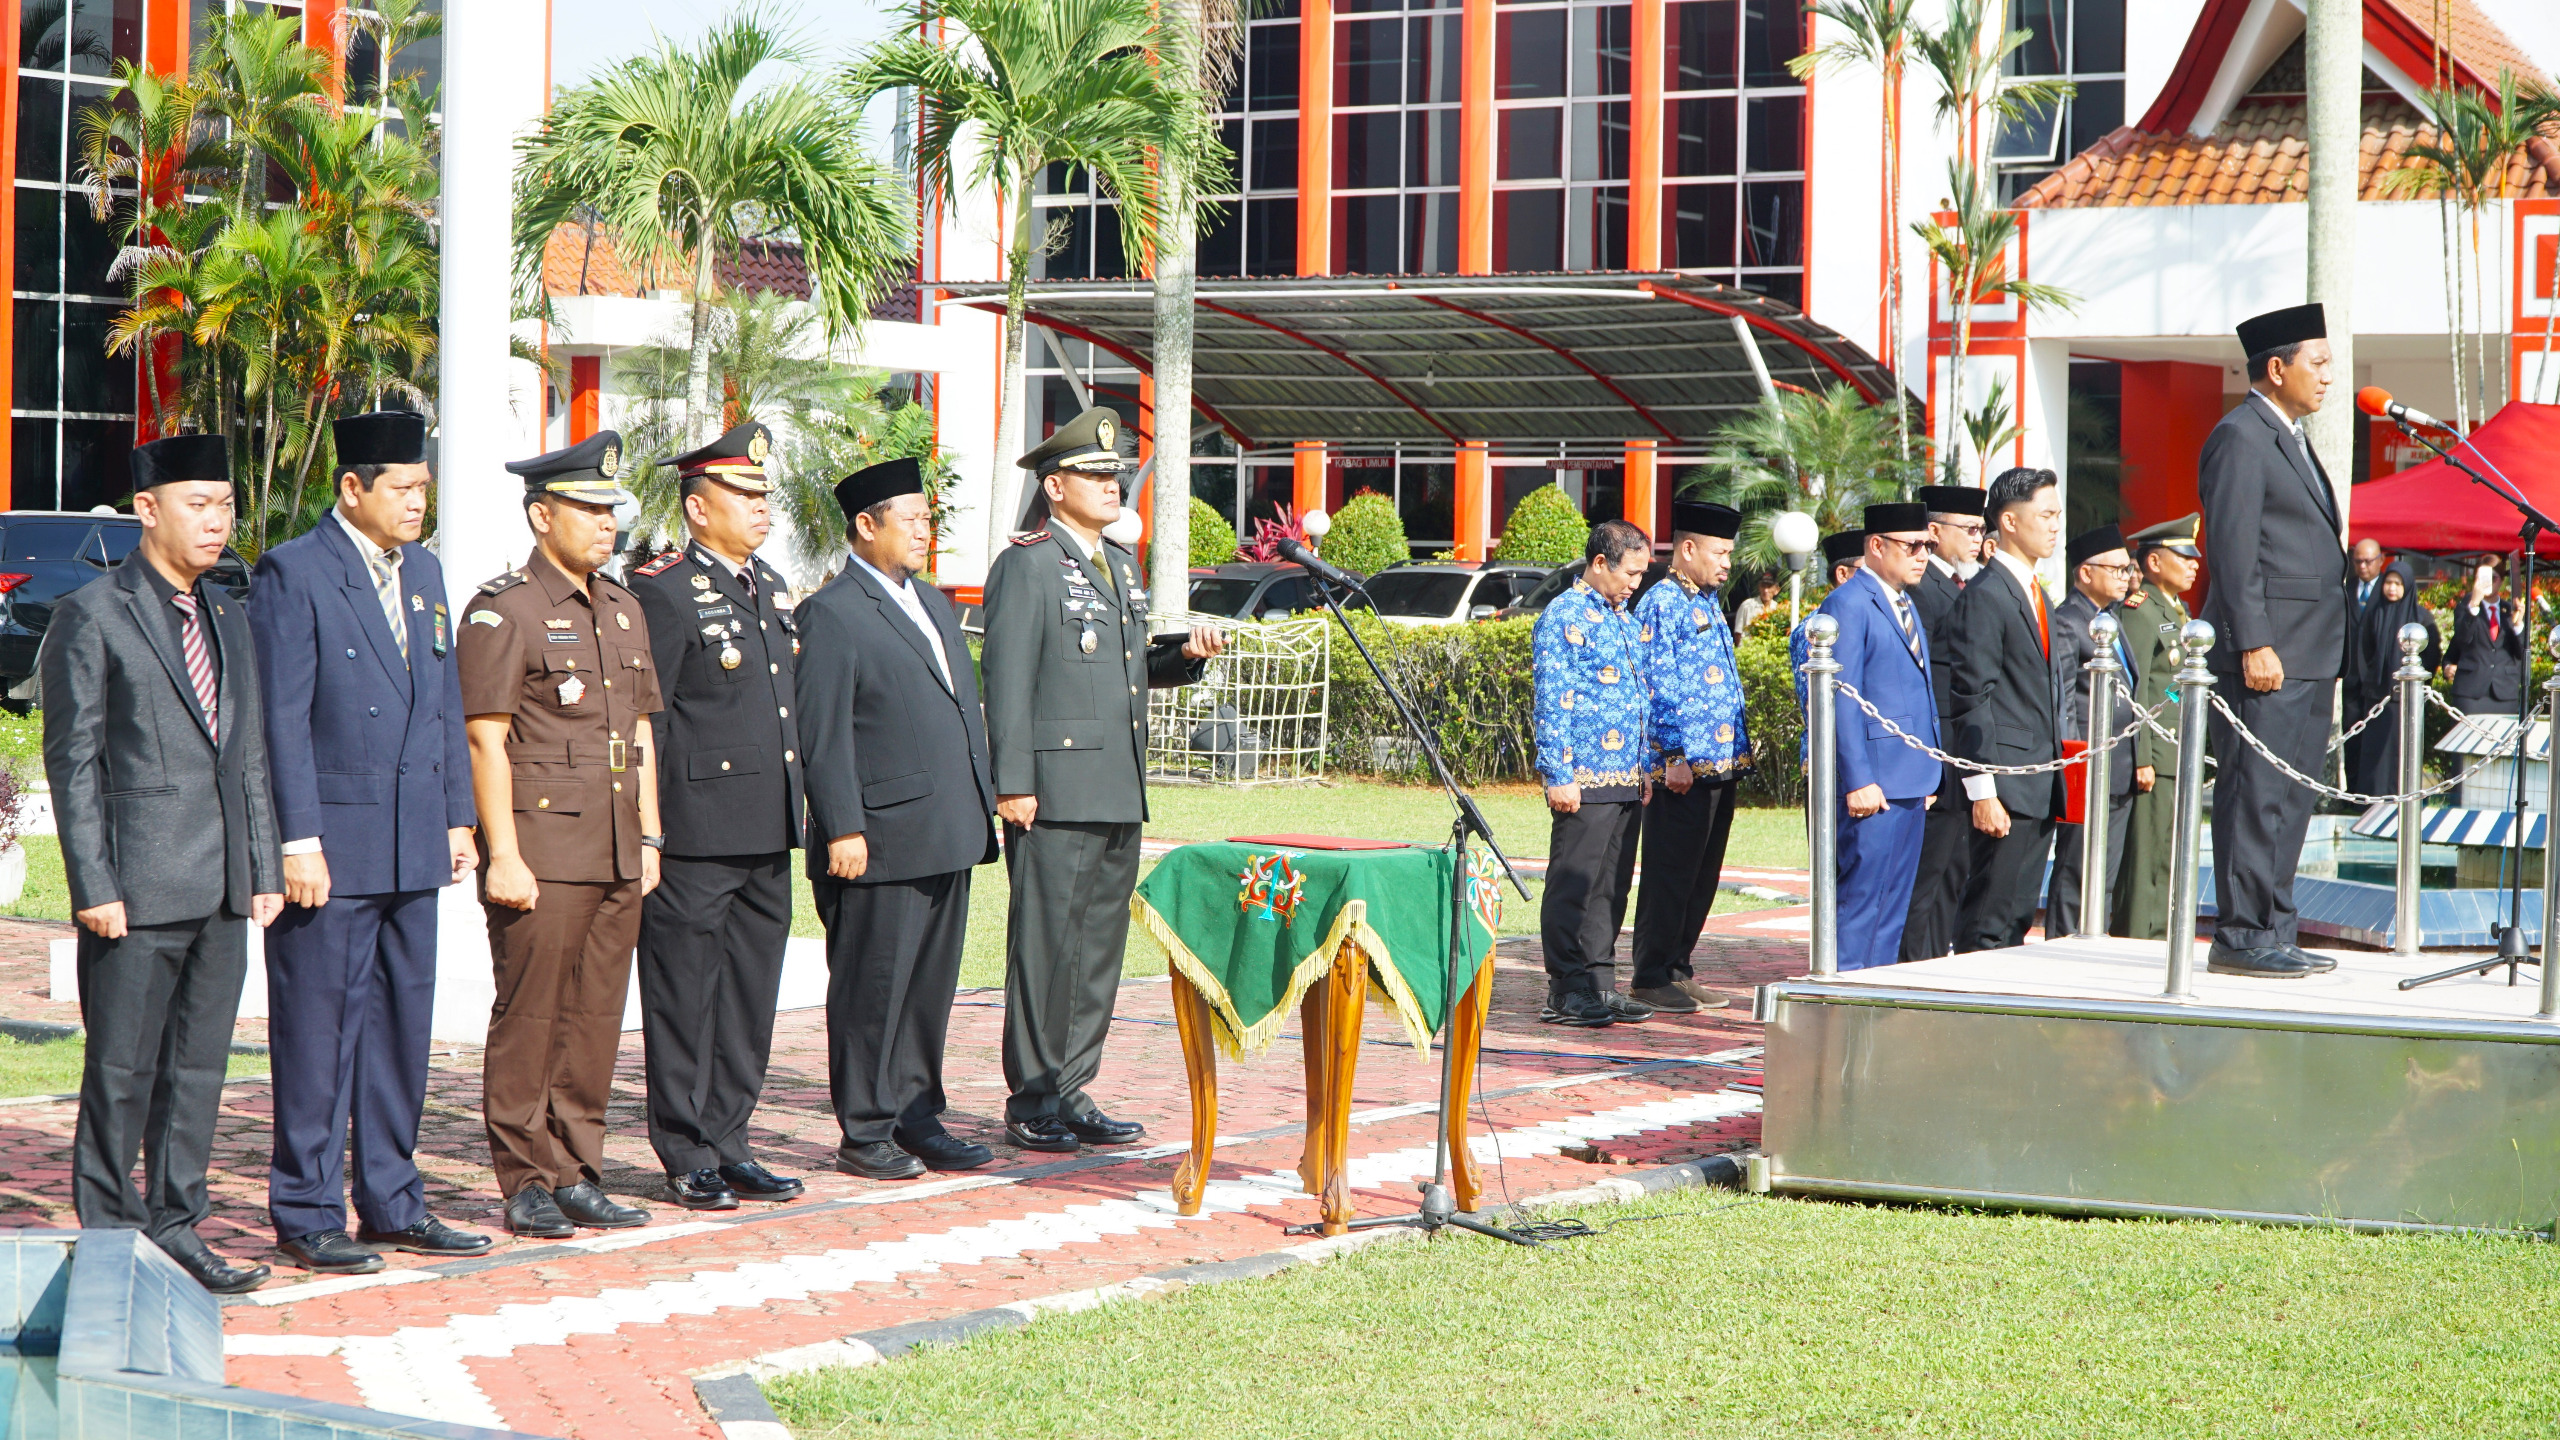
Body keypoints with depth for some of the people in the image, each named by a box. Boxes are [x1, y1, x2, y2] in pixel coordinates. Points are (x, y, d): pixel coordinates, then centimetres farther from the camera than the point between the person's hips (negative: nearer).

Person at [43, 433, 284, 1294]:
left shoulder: (227, 616, 15)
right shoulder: (92, 617, -5)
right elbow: (73, 761, -7)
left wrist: (265, 868, 11)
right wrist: (94, 886, -13)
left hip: (222, 890, 6)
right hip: (137, 887, -6)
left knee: (199, 1066, 10)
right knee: (121, 1071, 1)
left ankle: (175, 1230, 18)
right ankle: (108, 1242, 9)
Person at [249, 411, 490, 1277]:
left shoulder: (423, 573, 14)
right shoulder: (294, 573, -8)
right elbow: (282, 718, -12)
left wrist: (458, 818, 13)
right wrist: (299, 842, -16)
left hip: (413, 847, 7)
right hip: (333, 842, -7)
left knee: (403, 1027, 12)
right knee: (319, 1031, -1)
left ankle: (391, 1205, 21)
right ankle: (307, 1215, 7)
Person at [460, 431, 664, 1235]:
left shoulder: (624, 611, 17)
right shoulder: (503, 611, -7)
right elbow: (485, 741, -10)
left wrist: (649, 838, 15)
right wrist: (503, 856, -15)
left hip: (617, 859, 7)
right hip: (542, 851, -7)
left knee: (596, 1019, 9)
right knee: (529, 1018, -3)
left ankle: (577, 1177, 16)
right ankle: (527, 1184, 4)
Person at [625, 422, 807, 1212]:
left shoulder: (772, 588, 16)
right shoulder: (662, 592, -9)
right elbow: (641, 722, -11)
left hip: (766, 835, 8)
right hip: (696, 835, -8)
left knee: (750, 997, 12)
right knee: (684, 997, 1)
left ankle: (729, 1144, 20)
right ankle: (687, 1157, 8)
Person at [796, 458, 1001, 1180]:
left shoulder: (934, 604, 20)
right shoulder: (832, 613, -7)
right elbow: (825, 734, -12)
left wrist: (983, 806, 18)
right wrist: (843, 829, -17)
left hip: (948, 836, 8)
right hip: (881, 838, -8)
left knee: (930, 987, 12)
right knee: (871, 991, -1)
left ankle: (917, 1119, 21)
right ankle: (865, 1134, 6)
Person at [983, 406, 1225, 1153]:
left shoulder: (1121, 565, 19)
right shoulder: (1027, 564, -7)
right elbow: (1006, 677, -11)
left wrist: (1185, 654, 5)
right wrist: (1012, 783, -16)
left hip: (1119, 793, 8)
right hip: (1054, 789, -8)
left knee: (1100, 943, 10)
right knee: (1045, 944, -5)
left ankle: (1072, 1092, 17)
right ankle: (1031, 1102, 1)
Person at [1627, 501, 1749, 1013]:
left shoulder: (1709, 604, 18)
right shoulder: (1661, 603, -10)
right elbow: (1658, 685, -15)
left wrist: (1740, 750, 20)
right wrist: (1674, 755, -19)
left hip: (1722, 765, 9)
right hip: (1684, 768, -9)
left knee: (1703, 876, 12)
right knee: (1670, 875, -4)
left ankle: (1678, 969, 19)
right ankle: (1652, 977, 2)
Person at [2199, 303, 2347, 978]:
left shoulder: (2291, 440, 22)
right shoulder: (2240, 437, -9)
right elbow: (2233, 552, -16)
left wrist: (2327, 656, 20)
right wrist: (2254, 645, -21)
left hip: (2309, 658, 10)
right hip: (2268, 656, -10)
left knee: (2289, 799, 11)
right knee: (2257, 796, -9)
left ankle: (2272, 932, 15)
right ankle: (2241, 936, -7)